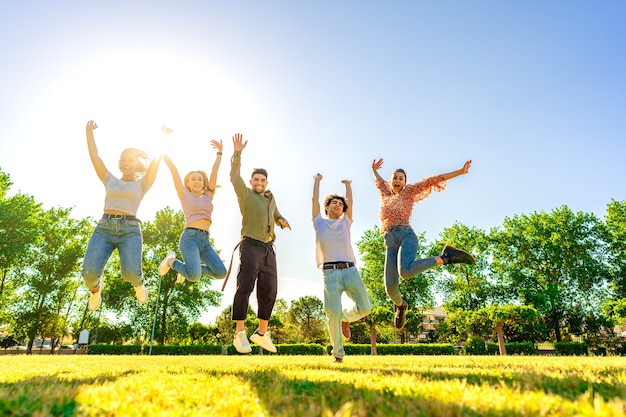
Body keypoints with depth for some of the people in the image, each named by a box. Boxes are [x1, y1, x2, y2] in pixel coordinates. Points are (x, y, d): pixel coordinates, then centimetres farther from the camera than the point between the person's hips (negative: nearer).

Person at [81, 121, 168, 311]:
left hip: (130, 230, -2)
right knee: (90, 271, -20)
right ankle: (95, 288, 20)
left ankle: (139, 284, 16)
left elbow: (155, 161, 2)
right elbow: (94, 156, 15)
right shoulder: (110, 180, 21)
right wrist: (89, 131, 15)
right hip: (104, 227, 2)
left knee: (131, 272, -25)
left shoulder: (142, 184, 14)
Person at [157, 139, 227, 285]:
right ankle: (171, 261, 8)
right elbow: (174, 171, 4)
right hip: (190, 237, -5)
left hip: (205, 240, 5)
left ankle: (188, 267, 15)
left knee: (221, 272, -11)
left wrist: (219, 152, 14)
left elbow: (214, 172, 15)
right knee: (194, 276, -25)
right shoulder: (185, 195, 8)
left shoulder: (208, 196, 18)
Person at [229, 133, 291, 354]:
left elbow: (276, 215, 34)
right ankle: (240, 333, -8)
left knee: (269, 291, 7)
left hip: (269, 249, 6)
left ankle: (261, 333, 19)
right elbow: (235, 177, -12)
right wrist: (237, 154, -23)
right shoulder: (246, 194, 4)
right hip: (251, 245, -6)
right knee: (245, 287, -14)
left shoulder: (270, 198, 22)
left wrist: (282, 221, 10)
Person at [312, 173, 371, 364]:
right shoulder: (319, 223, 16)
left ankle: (345, 317, 23)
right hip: (330, 273, -3)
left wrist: (348, 185, 37)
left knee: (365, 307, -11)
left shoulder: (345, 223, 21)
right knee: (333, 313, -13)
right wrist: (317, 181, 30)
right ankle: (338, 353, 7)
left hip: (350, 270, 3)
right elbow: (315, 199, 18)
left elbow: (350, 202, 24)